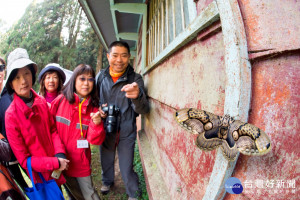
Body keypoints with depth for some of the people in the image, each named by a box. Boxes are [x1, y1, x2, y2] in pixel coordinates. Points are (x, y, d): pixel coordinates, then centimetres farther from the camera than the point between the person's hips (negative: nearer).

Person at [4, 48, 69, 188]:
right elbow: (23, 160, -15)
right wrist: (56, 163, -19)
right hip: (40, 176, -4)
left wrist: (60, 154, -13)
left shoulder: (42, 102, -7)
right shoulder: (11, 115, -20)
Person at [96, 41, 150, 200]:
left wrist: (137, 96, -48)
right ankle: (107, 181, 55)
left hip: (126, 133, -3)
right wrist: (97, 109, -11)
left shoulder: (135, 79, -15)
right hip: (105, 129, 3)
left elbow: (143, 110, -26)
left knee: (126, 168, 7)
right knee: (106, 161, 24)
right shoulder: (101, 76, -5)